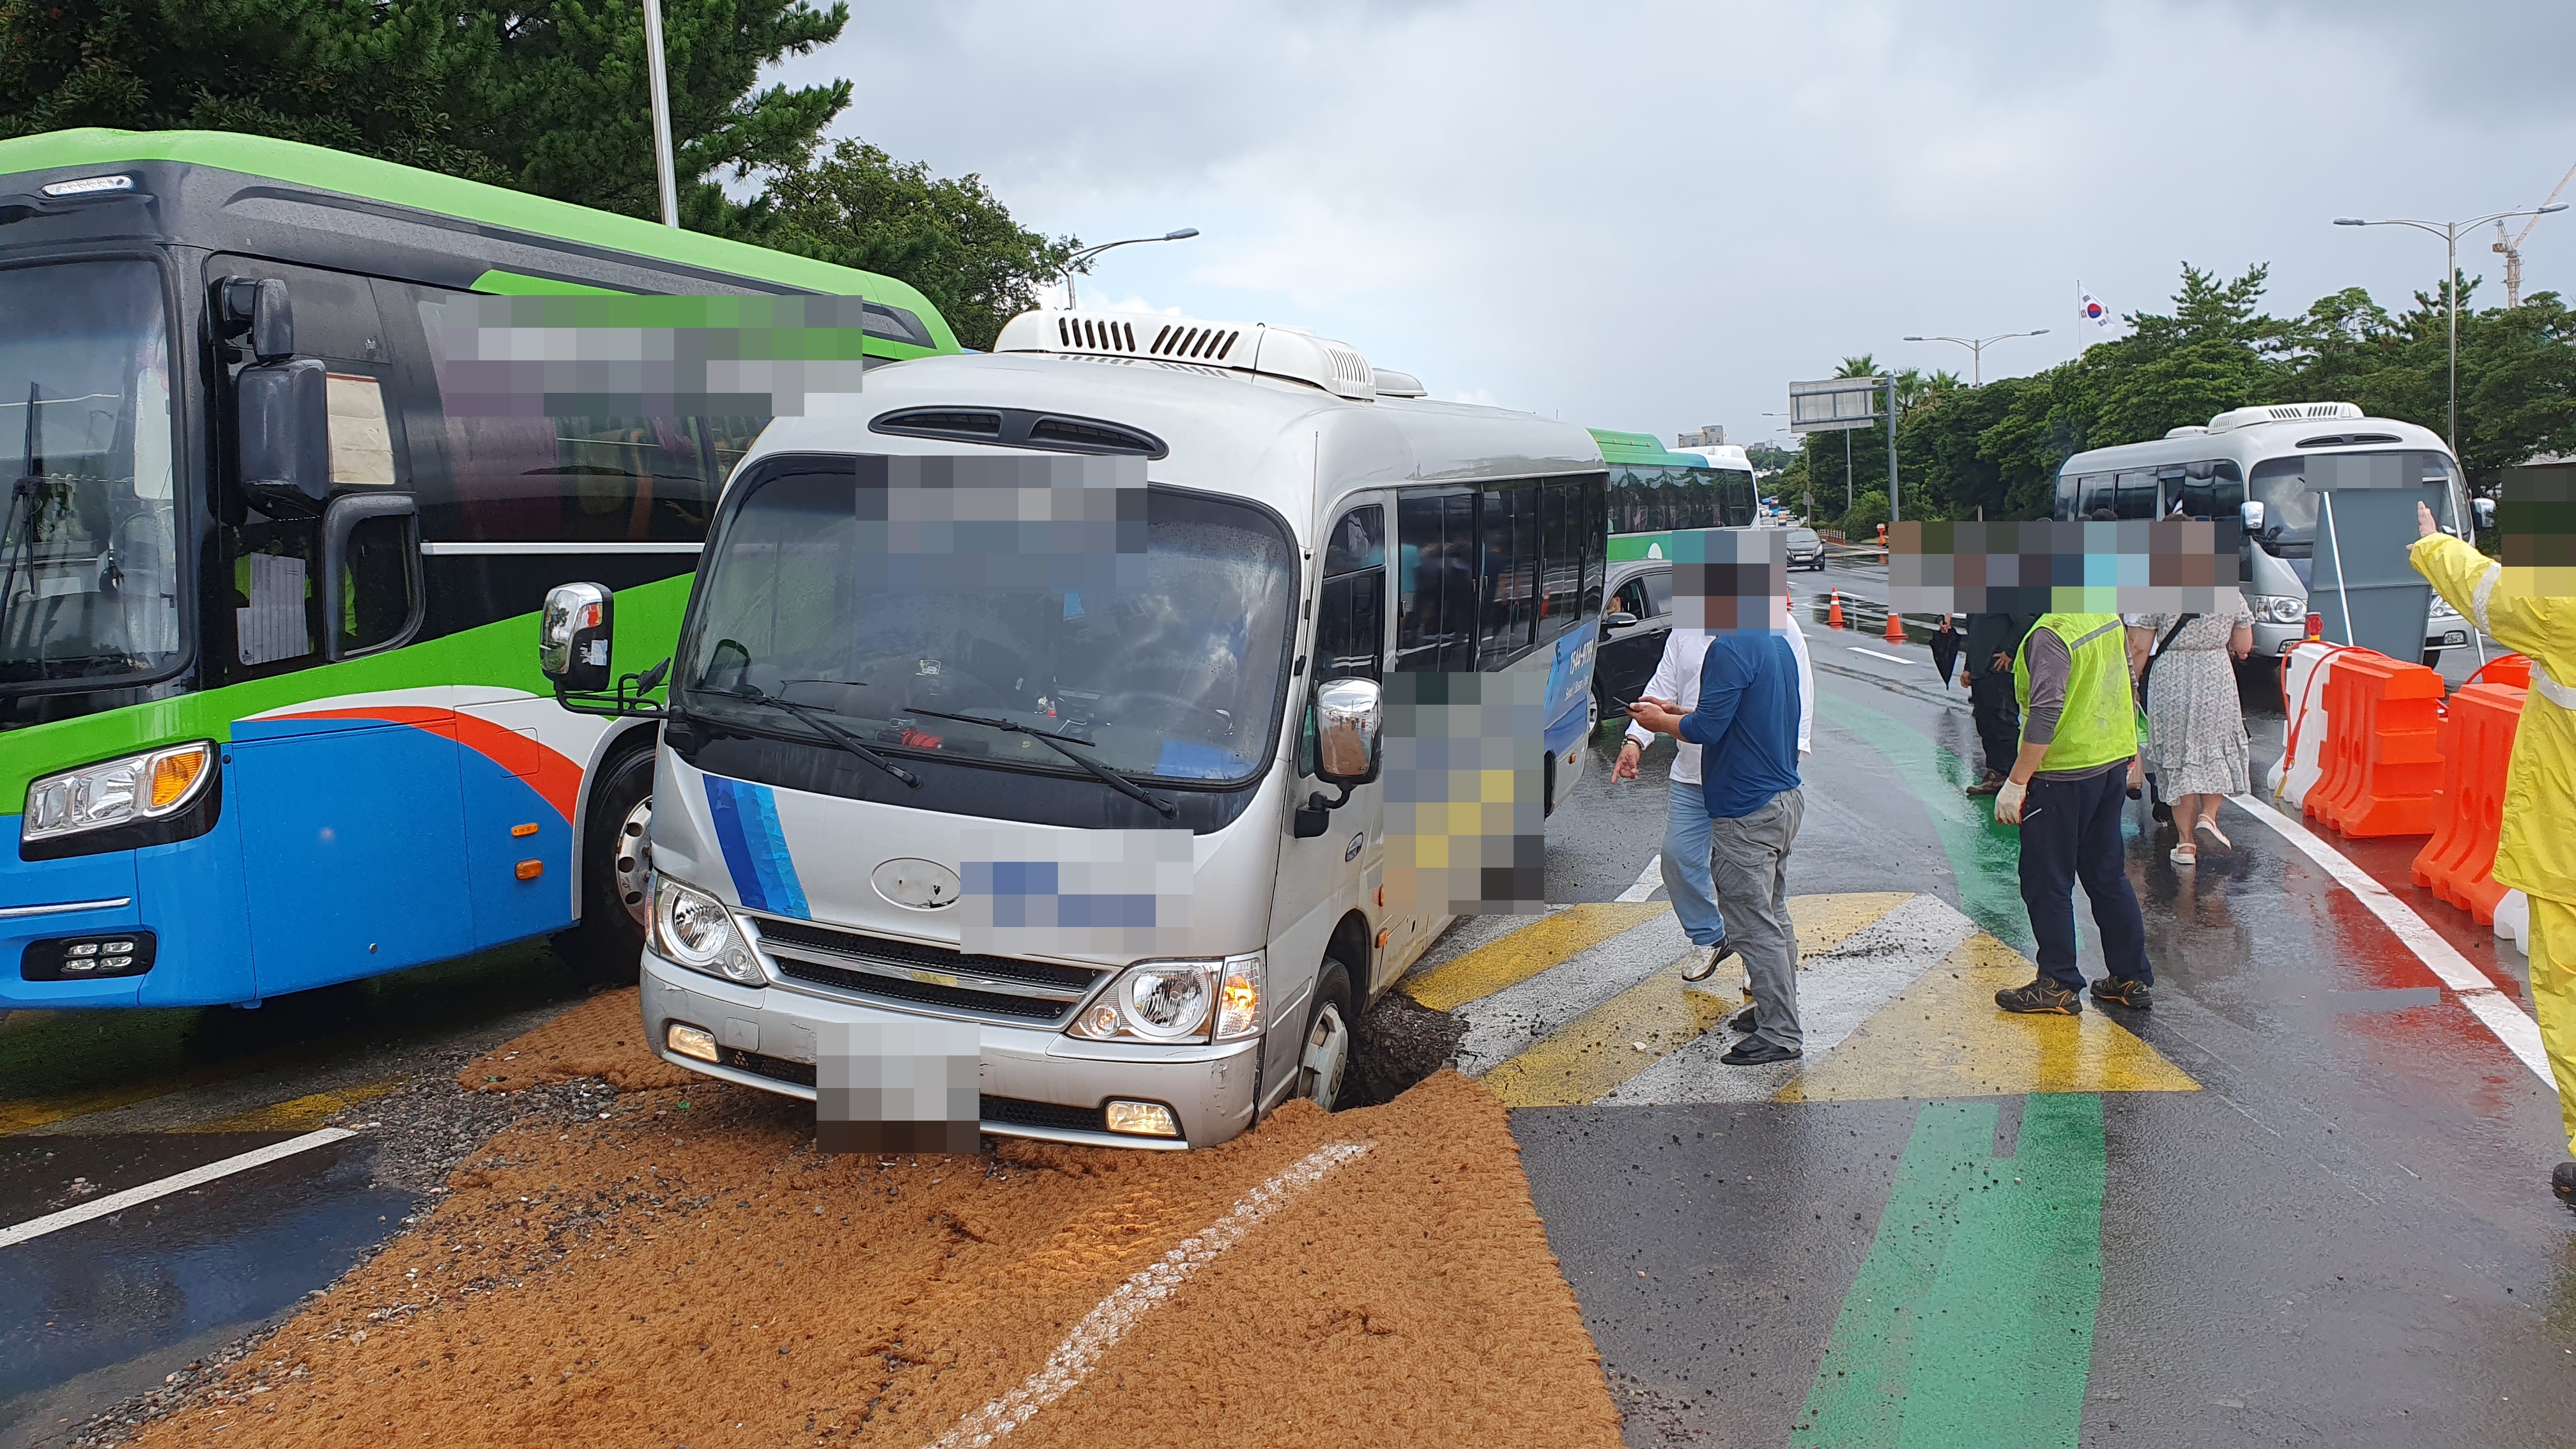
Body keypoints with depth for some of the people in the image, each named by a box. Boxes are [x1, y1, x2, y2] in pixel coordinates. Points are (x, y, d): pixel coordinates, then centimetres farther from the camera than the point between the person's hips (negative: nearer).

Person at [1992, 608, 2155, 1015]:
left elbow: (2046, 715, -26)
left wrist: (2016, 782, -21)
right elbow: (2126, 687, 16)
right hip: (2113, 764, 9)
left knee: (2046, 883, 4)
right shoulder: (2108, 616, 5)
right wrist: (2130, 751, 26)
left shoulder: (2051, 634, -23)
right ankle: (2132, 978, 23)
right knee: (2108, 877, 17)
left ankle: (2058, 985, 11)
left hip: (2064, 773, -9)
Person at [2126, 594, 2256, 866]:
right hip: (2217, 683, 1)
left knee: (2177, 757, 8)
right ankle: (2208, 814, 0)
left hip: (2169, 686, -1)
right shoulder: (2230, 594, -3)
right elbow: (2243, 647, 6)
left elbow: (2138, 649, -9)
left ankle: (2187, 842, 9)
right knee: (2217, 754, 21)